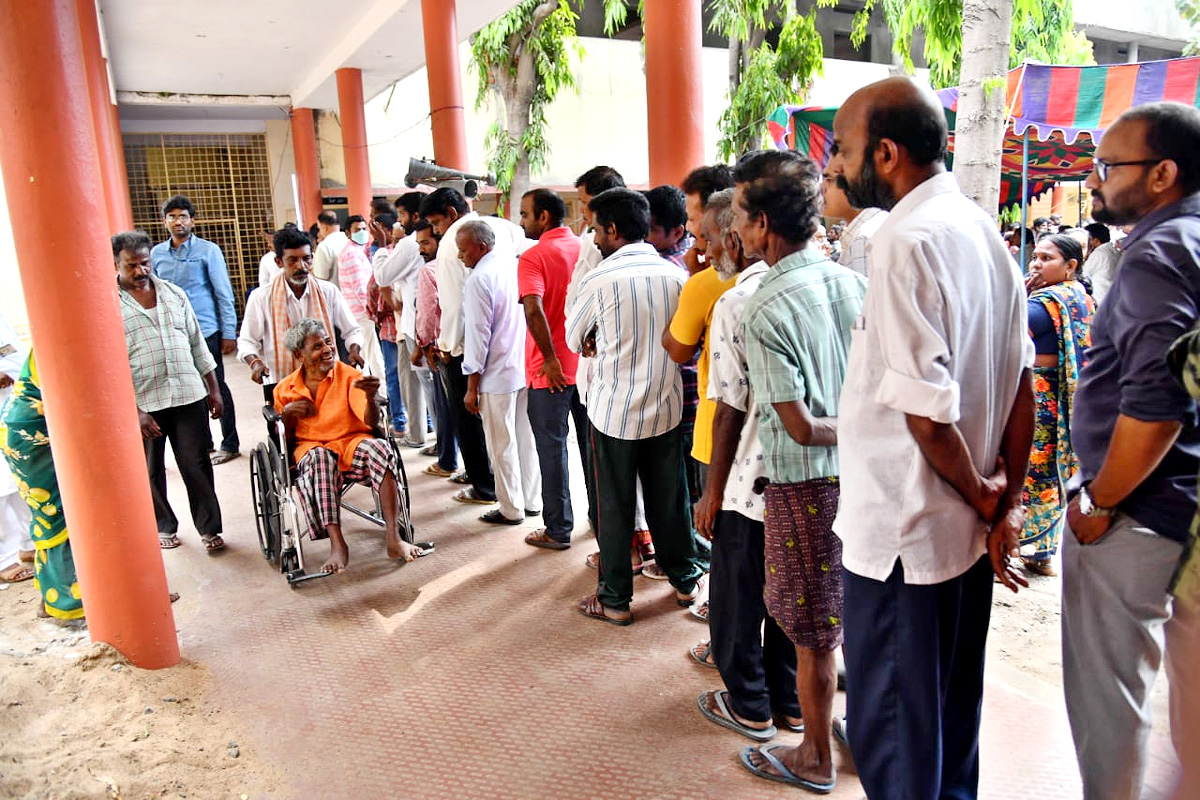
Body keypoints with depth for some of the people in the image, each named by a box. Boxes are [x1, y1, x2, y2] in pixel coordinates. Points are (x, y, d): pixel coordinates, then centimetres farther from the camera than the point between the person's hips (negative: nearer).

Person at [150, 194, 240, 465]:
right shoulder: (156, 253, 7)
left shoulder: (208, 250, -4)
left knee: (216, 387, 3)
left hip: (205, 331, -4)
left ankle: (230, 444, 15)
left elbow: (224, 294, -4)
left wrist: (229, 333, -8)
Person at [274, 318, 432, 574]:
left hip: (352, 442, 0)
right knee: (320, 458, -37)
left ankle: (393, 538, -38)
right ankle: (337, 545, -39)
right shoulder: (285, 389, 7)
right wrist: (287, 414, -9)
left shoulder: (349, 376, 1)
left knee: (379, 447, -34)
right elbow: (283, 443, 10)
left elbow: (371, 423, -11)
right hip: (309, 448, 1)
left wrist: (370, 397, -33)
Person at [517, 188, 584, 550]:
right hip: (587, 363, 6)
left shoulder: (533, 256, -12)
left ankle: (558, 530, 13)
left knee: (552, 448, 5)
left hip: (551, 370, -5)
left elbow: (533, 310, -25)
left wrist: (550, 358, -20)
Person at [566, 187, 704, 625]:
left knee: (614, 506, 8)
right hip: (666, 406, 4)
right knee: (669, 498, 17)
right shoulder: (676, 274, -3)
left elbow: (574, 339, 1)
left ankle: (615, 599, 19)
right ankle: (685, 580, 32)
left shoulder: (601, 279, -13)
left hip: (614, 410, -4)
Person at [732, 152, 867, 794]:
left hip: (807, 488, -6)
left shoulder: (764, 311, -20)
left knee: (813, 636, 11)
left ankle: (816, 760, 30)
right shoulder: (855, 284, -1)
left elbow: (800, 426, -19)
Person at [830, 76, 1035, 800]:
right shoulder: (983, 229, 8)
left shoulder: (907, 240, -20)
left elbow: (926, 410, -24)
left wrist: (982, 495, -7)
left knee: (890, 725, 9)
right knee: (952, 707, 25)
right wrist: (1008, 503, 12)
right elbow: (1023, 388, 11)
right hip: (969, 529, 9)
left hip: (902, 532, -9)